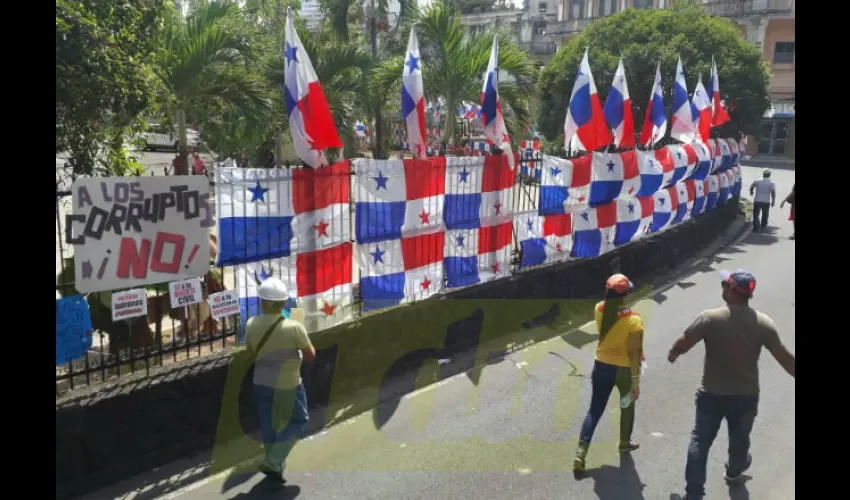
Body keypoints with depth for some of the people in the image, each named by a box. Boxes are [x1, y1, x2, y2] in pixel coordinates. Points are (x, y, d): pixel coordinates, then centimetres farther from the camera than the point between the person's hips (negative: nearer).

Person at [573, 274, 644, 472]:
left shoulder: (599, 310, -10)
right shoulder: (634, 320, -25)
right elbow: (633, 354, -21)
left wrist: (612, 297, 7)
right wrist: (636, 381, -14)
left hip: (602, 366, 4)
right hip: (624, 369, -4)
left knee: (594, 411, 12)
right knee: (627, 406, 25)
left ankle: (580, 454, 6)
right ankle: (625, 443, 45)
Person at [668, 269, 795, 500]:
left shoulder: (710, 318, -19)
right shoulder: (763, 323, -11)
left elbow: (683, 344, -13)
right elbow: (785, 357, -6)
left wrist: (672, 354, 9)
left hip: (711, 393, -2)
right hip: (746, 395, 3)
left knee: (700, 440, 9)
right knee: (739, 438, 26)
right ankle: (734, 471, 54)